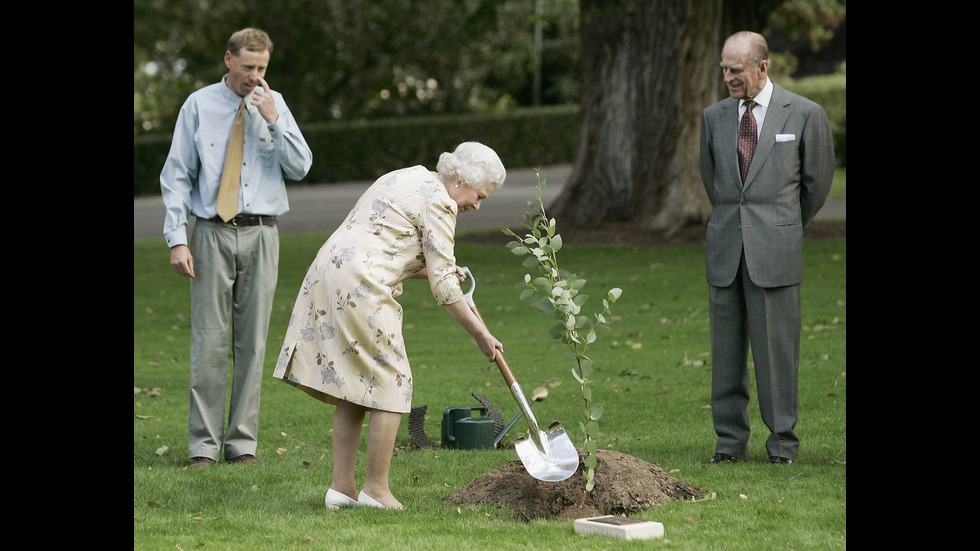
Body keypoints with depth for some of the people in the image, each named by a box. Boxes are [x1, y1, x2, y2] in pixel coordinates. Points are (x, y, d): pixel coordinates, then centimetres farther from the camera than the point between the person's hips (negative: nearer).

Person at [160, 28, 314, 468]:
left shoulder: (274, 105, 7)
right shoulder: (199, 106, 1)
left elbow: (300, 167, 1)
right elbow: (177, 176, 1)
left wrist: (274, 121, -12)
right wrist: (177, 239, -7)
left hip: (261, 234, 2)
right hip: (213, 234, -2)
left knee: (253, 341, 3)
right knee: (209, 342, -5)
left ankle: (243, 443, 9)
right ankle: (204, 445, 0)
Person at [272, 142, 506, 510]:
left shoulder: (407, 178, 23)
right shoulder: (438, 202, -6)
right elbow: (443, 287, -7)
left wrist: (433, 270, 21)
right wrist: (480, 334, 1)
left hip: (327, 271, 10)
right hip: (361, 288, -10)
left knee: (352, 387, 13)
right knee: (390, 383, -1)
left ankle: (342, 486, 11)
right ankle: (376, 489, 1)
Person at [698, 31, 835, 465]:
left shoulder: (805, 115, -1)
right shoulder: (714, 117, 10)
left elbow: (817, 182, 8)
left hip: (776, 248, -4)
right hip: (724, 249, 4)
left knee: (777, 345, -2)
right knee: (726, 347, 5)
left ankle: (783, 440, 7)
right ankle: (730, 439, 12)